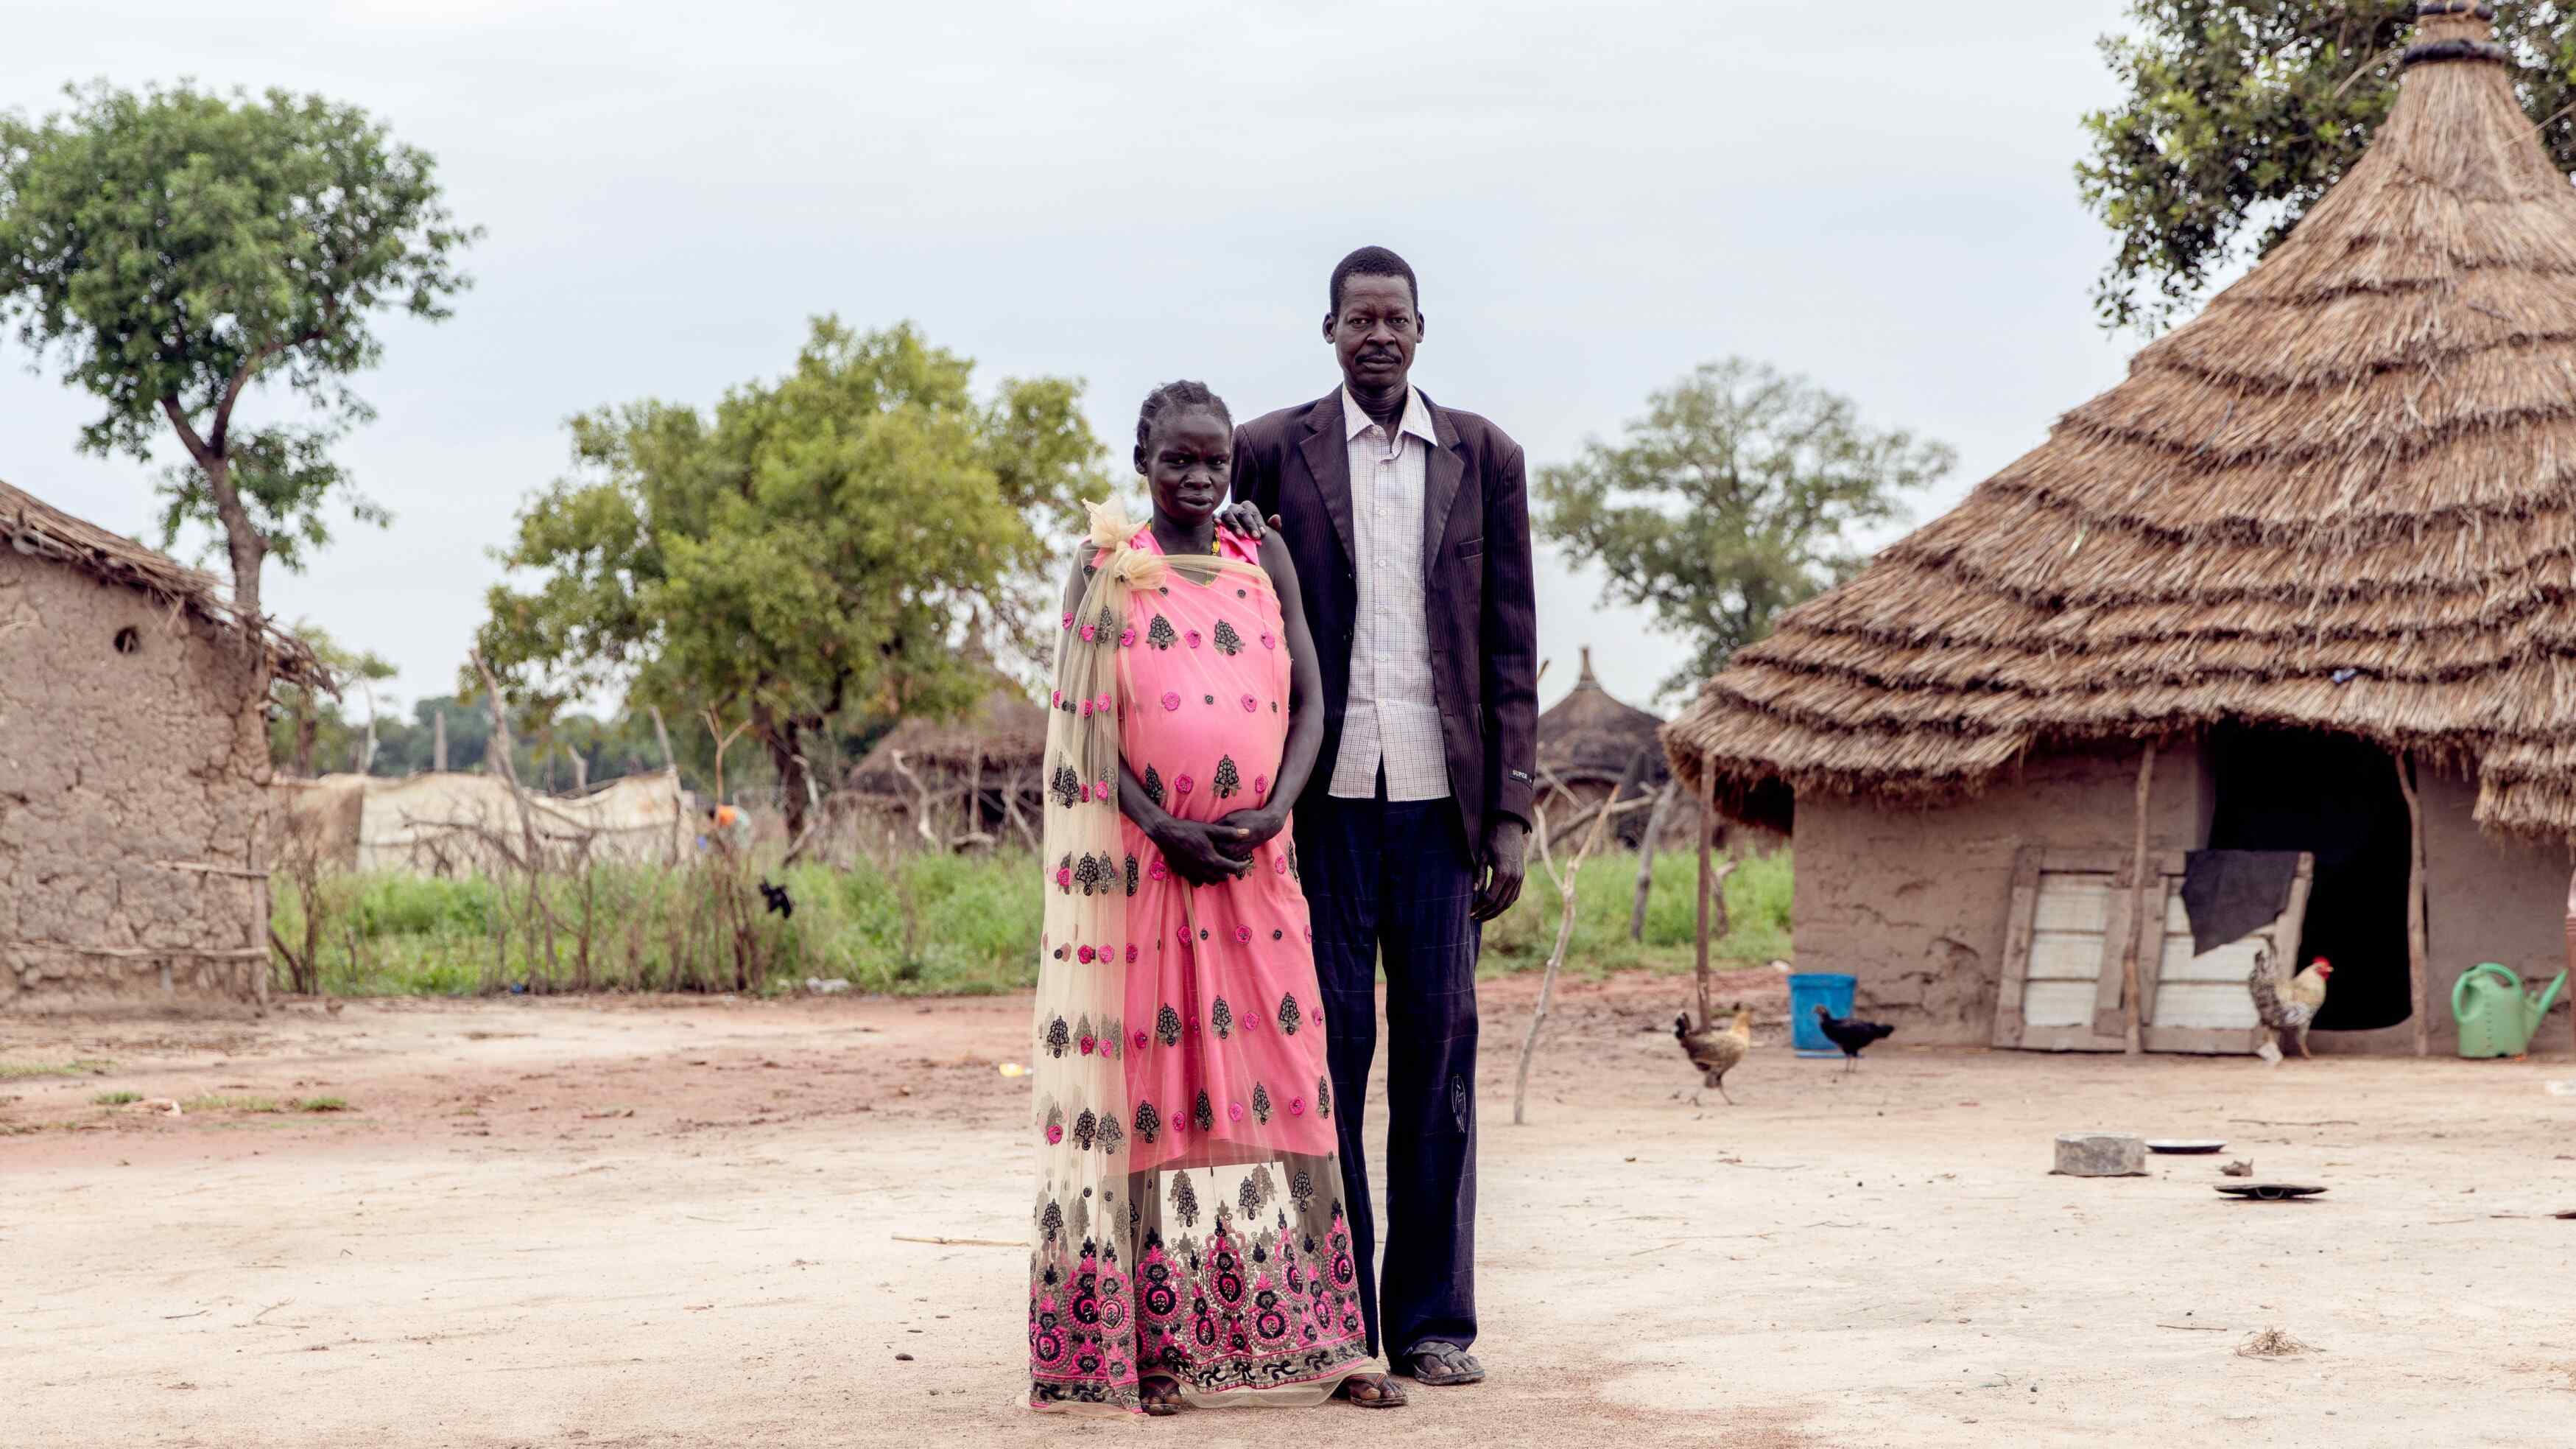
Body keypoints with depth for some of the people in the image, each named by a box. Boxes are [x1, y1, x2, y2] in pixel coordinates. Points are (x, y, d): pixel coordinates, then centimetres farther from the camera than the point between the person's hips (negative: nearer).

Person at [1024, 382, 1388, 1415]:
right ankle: (1157, 1342, 3)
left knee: (1270, 1075, 2)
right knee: (1150, 1076, -1)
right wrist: (1163, 828, -15)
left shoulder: (1265, 561, 10)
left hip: (1254, 859, 3)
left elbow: (1308, 701, 6)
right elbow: (1083, 724, -3)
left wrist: (1274, 809, -10)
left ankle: (1295, 1331, 7)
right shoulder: (1106, 569, 2)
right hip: (1138, 859, -3)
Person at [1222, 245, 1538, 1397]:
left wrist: (1510, 815, 3)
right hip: (1323, 794, -1)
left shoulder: (1483, 457, 9)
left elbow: (1510, 646, 8)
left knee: (1439, 1053, 4)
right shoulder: (1271, 452, 5)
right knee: (1328, 1049, 0)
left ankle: (1430, 1319, 11)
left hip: (1439, 795, 1)